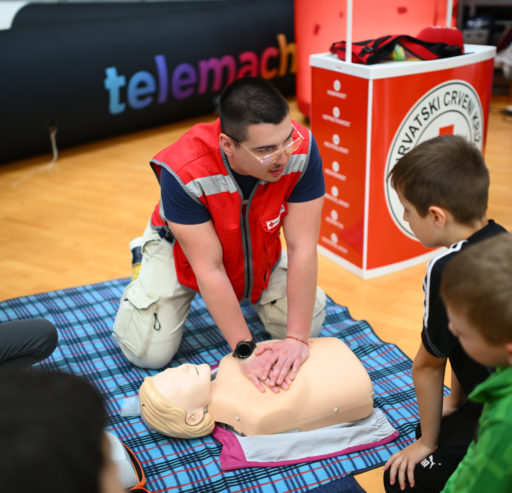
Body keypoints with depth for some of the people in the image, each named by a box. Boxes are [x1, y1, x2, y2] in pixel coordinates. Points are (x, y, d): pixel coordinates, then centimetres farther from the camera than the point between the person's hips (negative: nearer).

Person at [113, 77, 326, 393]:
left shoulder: (302, 149, -34)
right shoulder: (184, 173, -39)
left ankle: (252, 292, 26)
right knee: (148, 353, -7)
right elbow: (209, 269, -33)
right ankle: (144, 264, 20)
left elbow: (302, 247, -29)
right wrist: (246, 351, -32)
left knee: (308, 326, -4)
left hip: (259, 247, 3)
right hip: (183, 249, -2)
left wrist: (297, 339, -30)